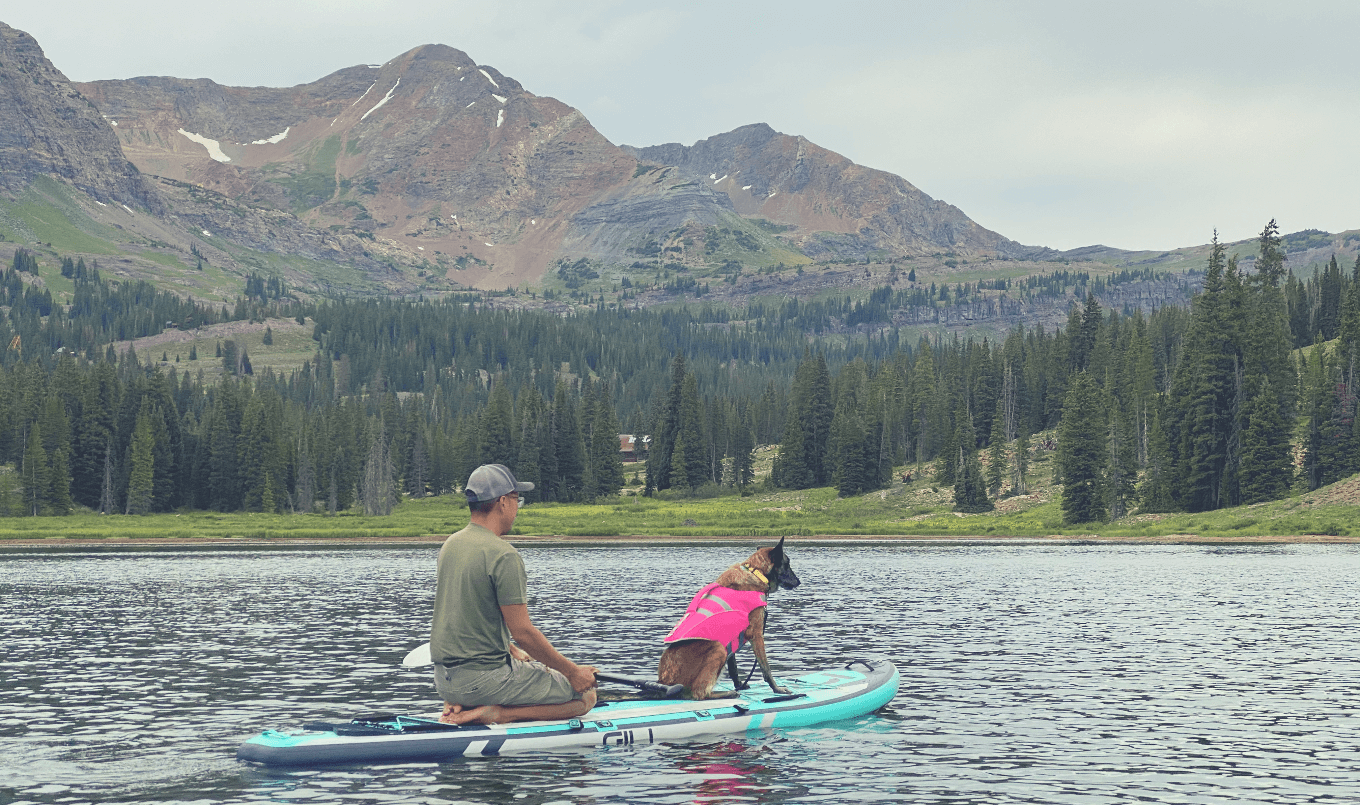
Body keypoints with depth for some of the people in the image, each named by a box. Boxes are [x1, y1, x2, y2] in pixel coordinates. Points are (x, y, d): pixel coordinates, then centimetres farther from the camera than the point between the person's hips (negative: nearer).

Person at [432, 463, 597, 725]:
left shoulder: (451, 545, 10)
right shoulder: (503, 555, -17)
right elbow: (522, 631, -17)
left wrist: (514, 652, 25)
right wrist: (572, 672, -7)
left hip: (444, 678, 8)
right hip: (483, 677, -8)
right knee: (585, 695, 1)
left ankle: (461, 707, 8)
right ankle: (496, 714, -11)